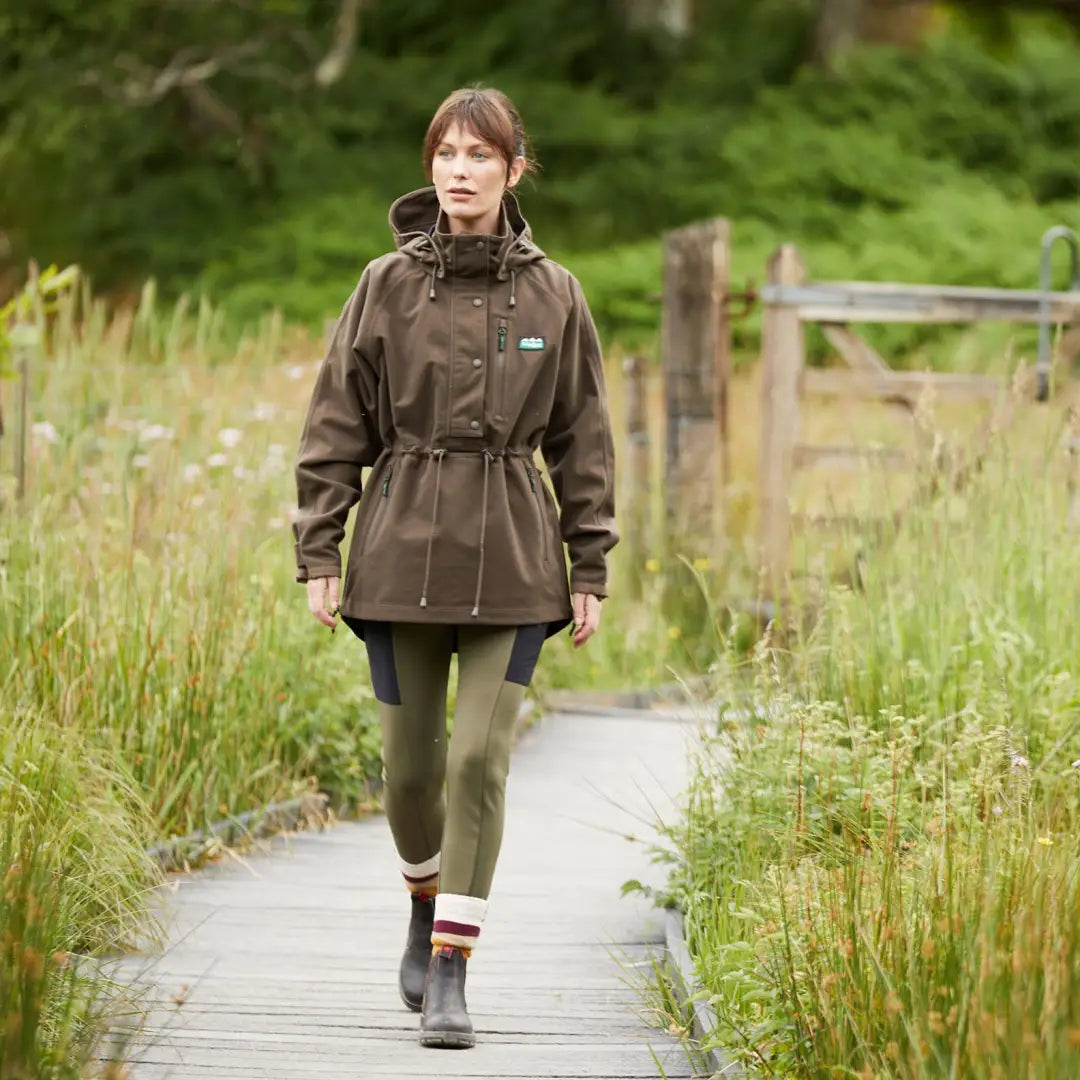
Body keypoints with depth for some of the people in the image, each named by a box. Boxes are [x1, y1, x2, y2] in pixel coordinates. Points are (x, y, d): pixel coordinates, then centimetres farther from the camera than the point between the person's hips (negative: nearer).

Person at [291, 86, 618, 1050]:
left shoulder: (552, 294, 2)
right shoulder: (387, 286, 1)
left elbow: (582, 439, 7)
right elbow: (336, 427, 4)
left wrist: (590, 570, 5)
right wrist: (319, 554, -2)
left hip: (512, 563, -1)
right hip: (403, 553, 1)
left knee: (480, 757, -10)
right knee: (410, 764, 6)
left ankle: (452, 971, -6)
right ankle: (428, 906, 36)